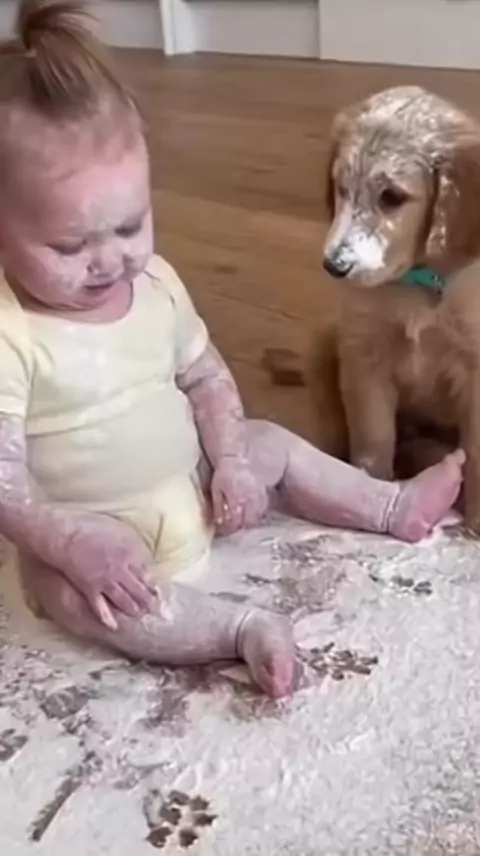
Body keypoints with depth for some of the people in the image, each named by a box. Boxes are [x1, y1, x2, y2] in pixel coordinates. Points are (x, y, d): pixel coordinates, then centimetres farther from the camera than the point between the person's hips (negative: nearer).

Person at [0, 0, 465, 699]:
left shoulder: (155, 283, -6)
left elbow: (207, 378, 6)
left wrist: (230, 462, -7)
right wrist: (72, 543, -38)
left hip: (191, 491, 7)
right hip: (91, 529, -6)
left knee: (269, 444, 11)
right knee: (75, 591, -34)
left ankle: (391, 507, 28)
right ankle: (242, 629, -31)